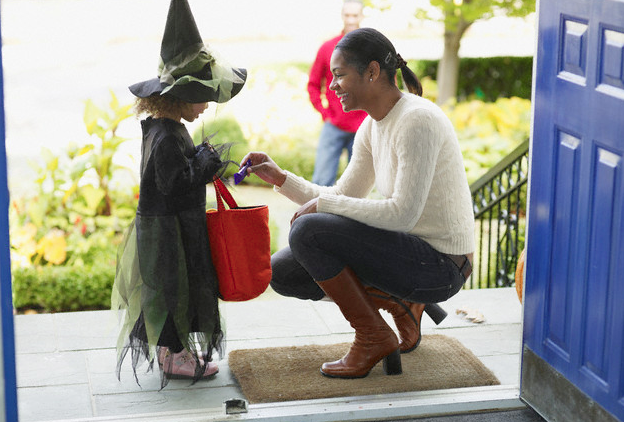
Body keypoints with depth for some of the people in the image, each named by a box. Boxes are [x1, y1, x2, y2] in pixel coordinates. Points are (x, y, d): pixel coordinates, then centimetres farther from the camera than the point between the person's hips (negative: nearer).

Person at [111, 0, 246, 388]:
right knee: (174, 287, -1)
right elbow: (176, 184, -26)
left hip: (160, 223, 10)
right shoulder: (168, 136, -22)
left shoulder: (159, 128, 9)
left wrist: (203, 162, 7)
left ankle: (169, 349, 27)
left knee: (177, 288, 17)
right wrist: (205, 163, -17)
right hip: (169, 229, -10)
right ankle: (174, 356, 9)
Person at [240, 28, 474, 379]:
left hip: (441, 265, -9)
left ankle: (375, 338, -6)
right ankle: (401, 304, 11)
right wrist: (281, 178, 4)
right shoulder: (373, 126, 8)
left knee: (307, 231, -22)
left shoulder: (417, 120, -20)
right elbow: (343, 198, 14)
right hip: (413, 251, 9)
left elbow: (403, 213, -26)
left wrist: (323, 203, -17)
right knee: (283, 272, 6)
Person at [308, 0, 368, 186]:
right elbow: (313, 84, 11)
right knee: (322, 180, -7)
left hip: (362, 129, 0)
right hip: (333, 128, 0)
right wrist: (324, 112, 1)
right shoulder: (327, 48, 3)